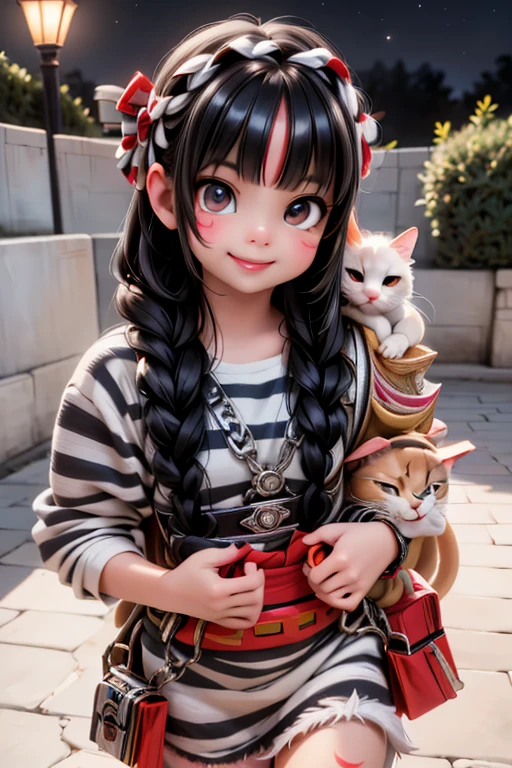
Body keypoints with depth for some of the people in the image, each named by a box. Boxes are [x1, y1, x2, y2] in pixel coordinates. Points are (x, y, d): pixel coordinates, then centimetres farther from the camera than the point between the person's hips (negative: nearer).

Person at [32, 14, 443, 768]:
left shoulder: (351, 358, -12)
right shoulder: (116, 380, -19)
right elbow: (75, 528, -8)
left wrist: (383, 538, -16)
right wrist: (166, 588, -22)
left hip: (331, 653, 1)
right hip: (195, 681, 0)